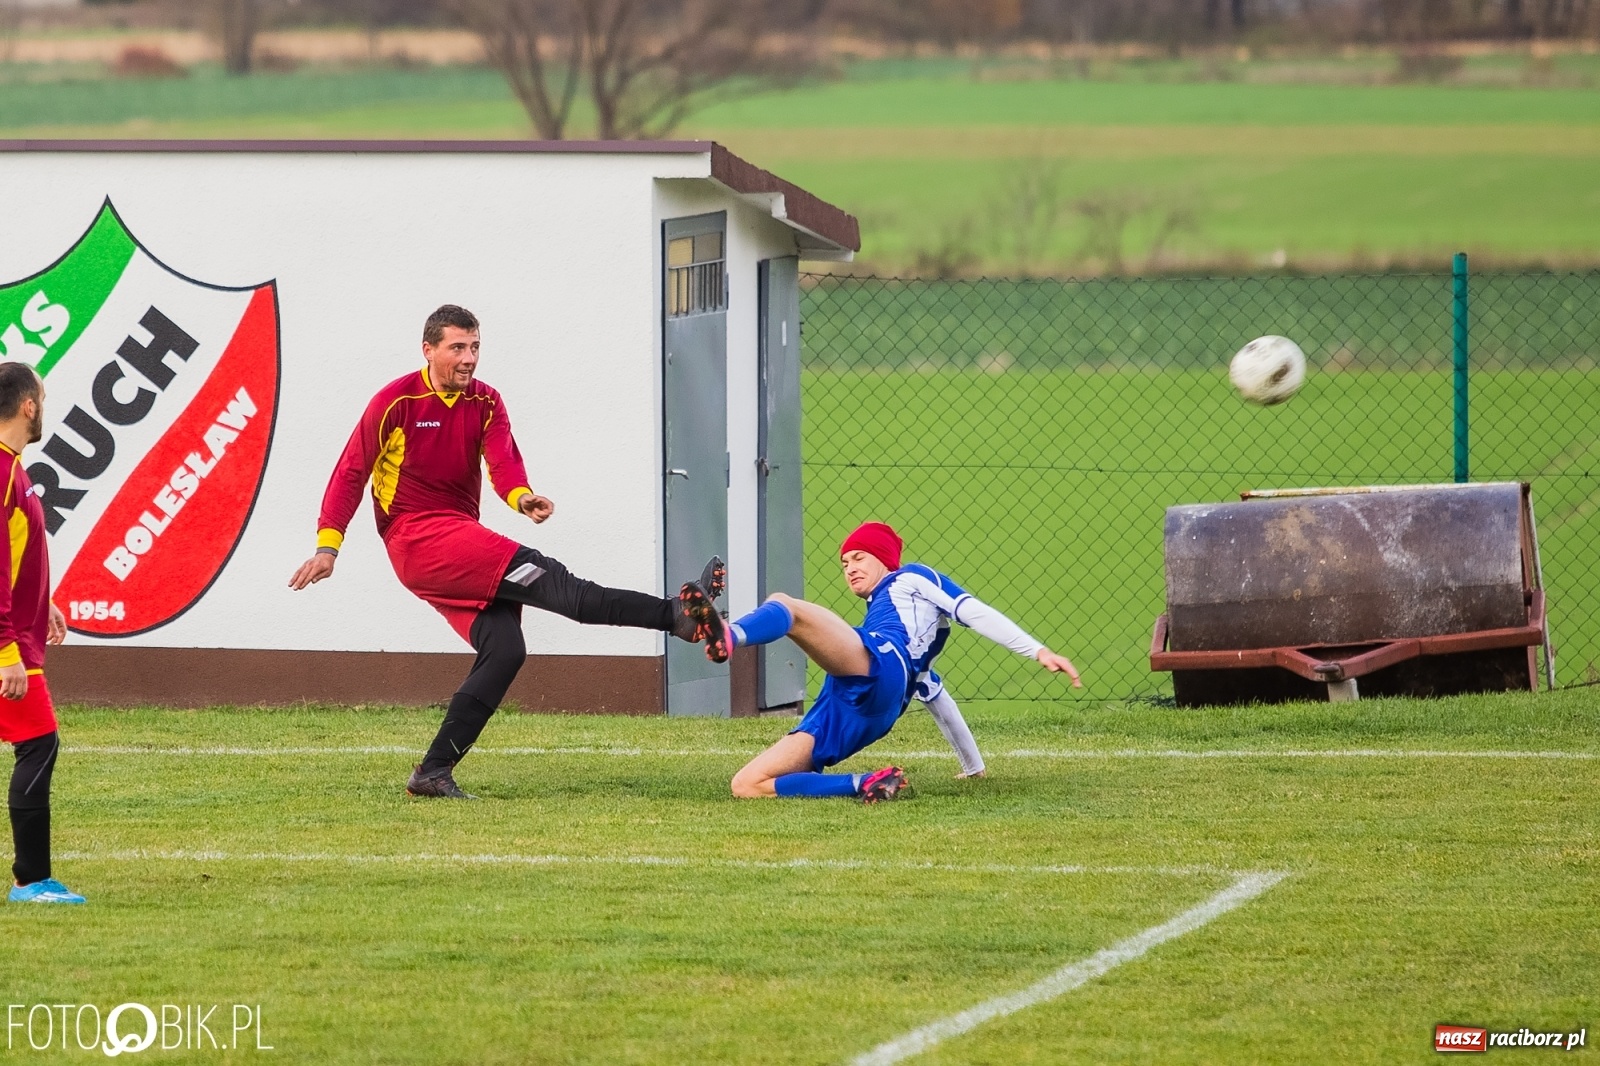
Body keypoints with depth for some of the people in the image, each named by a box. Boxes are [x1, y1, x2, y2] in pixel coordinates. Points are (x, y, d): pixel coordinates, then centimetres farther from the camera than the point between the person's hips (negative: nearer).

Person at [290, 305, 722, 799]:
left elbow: (503, 461, -9)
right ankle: (675, 615, -31)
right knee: (540, 574, -21)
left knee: (505, 650, -9)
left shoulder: (486, 403, 9)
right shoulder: (397, 401, -4)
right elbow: (351, 471, -3)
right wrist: (328, 545, -11)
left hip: (463, 546, 7)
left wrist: (521, 496, -32)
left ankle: (434, 772, -5)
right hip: (416, 539, -7)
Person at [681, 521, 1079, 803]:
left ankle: (728, 637, -63)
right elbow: (938, 701, 49)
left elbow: (974, 612, 11)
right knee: (746, 786, -8)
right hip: (844, 713, 8)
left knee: (785, 606, -30)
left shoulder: (911, 579, 25)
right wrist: (973, 765, 56)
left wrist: (1038, 651, -2)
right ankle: (866, 784, -13)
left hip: (876, 669, -8)